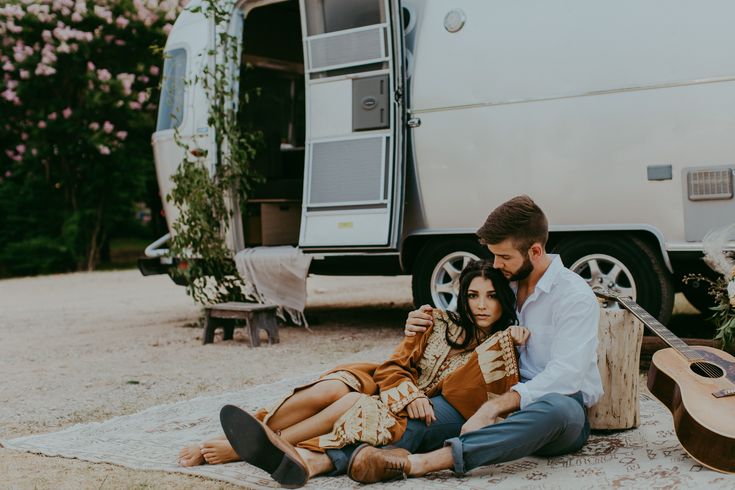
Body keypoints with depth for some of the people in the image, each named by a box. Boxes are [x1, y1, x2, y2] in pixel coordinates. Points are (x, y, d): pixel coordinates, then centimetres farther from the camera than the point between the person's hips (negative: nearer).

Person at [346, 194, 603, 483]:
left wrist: (493, 408, -32)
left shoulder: (576, 297, -11)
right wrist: (428, 325, -1)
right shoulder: (507, 285, 11)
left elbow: (564, 377, -22)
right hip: (511, 398, 7)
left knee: (557, 409, -41)